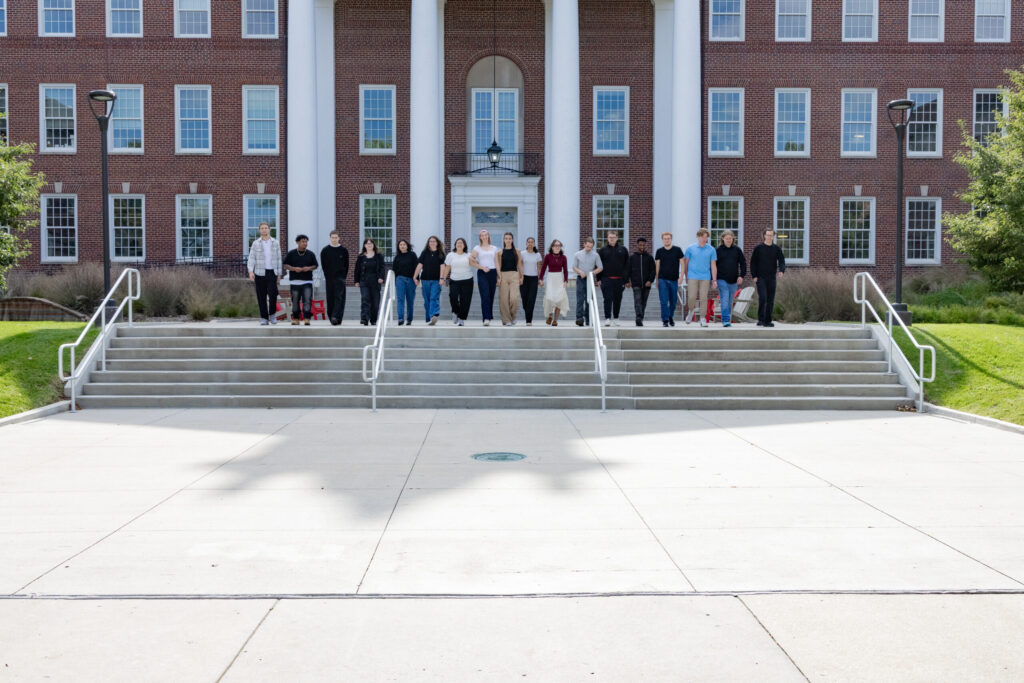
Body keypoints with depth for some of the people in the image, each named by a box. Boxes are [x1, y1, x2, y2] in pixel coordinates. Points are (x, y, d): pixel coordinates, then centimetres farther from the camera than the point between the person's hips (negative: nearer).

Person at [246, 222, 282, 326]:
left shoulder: (276, 243, 9)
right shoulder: (255, 243, 5)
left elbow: (278, 259, 11)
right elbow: (251, 258, 0)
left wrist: (279, 275, 7)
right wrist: (251, 272, -14)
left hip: (272, 273, 0)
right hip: (260, 273, 0)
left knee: (273, 294, -13)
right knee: (261, 297, 1)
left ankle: (272, 314, 8)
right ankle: (264, 318, 9)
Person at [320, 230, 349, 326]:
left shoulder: (344, 251, 4)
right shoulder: (325, 250, 6)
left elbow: (346, 265, 6)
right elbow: (323, 265, 7)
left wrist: (344, 276, -2)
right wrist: (327, 276, 1)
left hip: (340, 278, -2)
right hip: (329, 278, 2)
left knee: (339, 297, -11)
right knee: (330, 299, 6)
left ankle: (336, 317, -20)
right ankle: (331, 317, 15)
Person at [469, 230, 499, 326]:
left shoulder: (494, 248, 14)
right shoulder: (477, 248, 7)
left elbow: (496, 263, 14)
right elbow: (470, 261, 0)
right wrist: (482, 267, -7)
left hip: (492, 273, 3)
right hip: (482, 273, -3)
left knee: (491, 296, 5)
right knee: (485, 296, -14)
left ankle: (489, 317, 18)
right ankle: (486, 318, -20)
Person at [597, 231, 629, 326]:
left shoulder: (623, 250, 8)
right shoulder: (602, 250, 6)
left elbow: (627, 264, 9)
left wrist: (626, 279, 1)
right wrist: (599, 279, -1)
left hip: (619, 279, 2)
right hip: (606, 278, -2)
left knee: (618, 299, 8)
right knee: (608, 299, -7)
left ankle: (616, 318, 20)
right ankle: (607, 318, -6)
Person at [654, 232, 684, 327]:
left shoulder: (677, 250, 2)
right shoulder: (659, 251, 5)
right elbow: (657, 266, 10)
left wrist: (681, 277, -7)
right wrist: (656, 280, 8)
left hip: (674, 279, 0)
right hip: (662, 279, 0)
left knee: (673, 301, 8)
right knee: (664, 301, -7)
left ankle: (671, 317, 32)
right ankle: (665, 320, -3)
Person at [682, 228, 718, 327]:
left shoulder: (711, 250, 4)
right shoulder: (690, 248, 2)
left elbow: (713, 266, 5)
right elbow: (685, 263, 10)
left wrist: (714, 280, 0)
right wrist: (686, 276, 12)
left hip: (705, 278, 1)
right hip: (693, 277, -1)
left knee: (703, 298, -1)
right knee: (691, 298, -6)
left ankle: (702, 319, 6)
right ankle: (691, 311, 23)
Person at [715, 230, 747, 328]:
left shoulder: (737, 249, 6)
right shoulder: (719, 250, 0)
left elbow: (743, 263, 9)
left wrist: (741, 275, -2)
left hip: (733, 281, 3)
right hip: (722, 280, -3)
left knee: (730, 302, 10)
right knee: (724, 300, -13)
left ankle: (728, 321, 19)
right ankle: (725, 320, -15)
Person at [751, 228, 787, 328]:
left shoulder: (776, 248, 7)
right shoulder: (758, 248, 1)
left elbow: (781, 261, 3)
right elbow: (753, 262, 2)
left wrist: (781, 270, -17)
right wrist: (754, 276, -6)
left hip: (772, 278, 3)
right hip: (760, 278, -3)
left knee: (770, 300, 4)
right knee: (762, 297, -15)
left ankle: (767, 321, 12)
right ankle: (760, 319, -8)